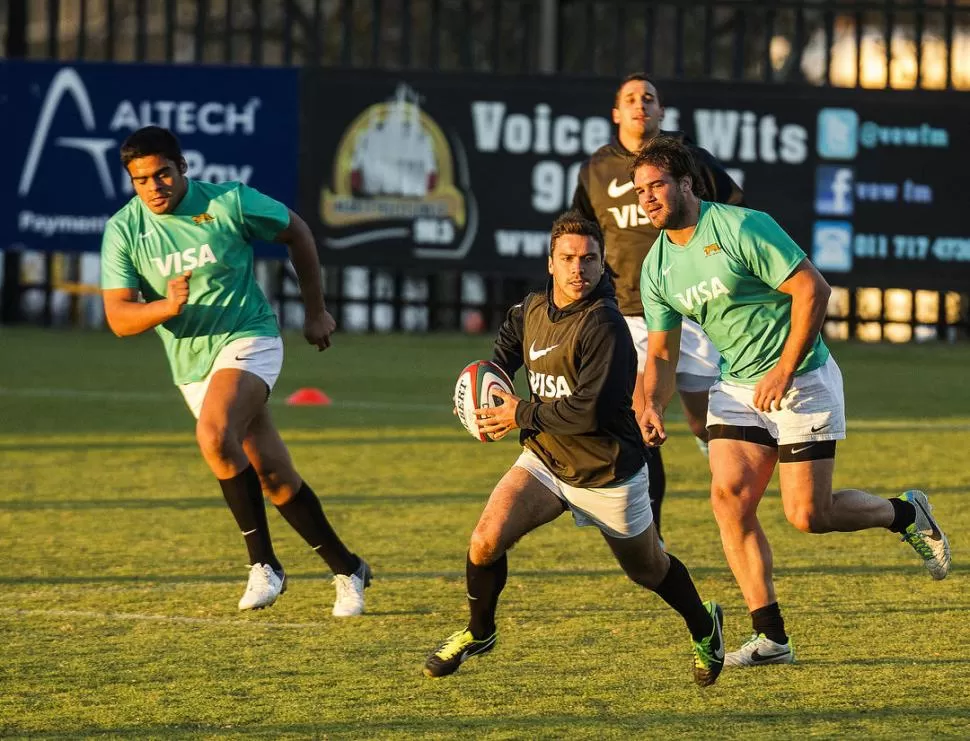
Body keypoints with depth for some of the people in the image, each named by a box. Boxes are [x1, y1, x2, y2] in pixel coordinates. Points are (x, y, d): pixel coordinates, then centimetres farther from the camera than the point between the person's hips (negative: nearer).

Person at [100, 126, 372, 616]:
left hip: (247, 340, -4)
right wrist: (167, 306, -30)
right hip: (191, 367, 4)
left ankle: (262, 563, -20)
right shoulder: (123, 230, -5)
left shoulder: (229, 203, -11)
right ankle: (347, 570, 23)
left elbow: (297, 233, 5)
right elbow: (118, 319, -9)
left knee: (214, 437, -31)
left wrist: (315, 312, 10)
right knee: (276, 480, 7)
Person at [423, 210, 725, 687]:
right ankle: (478, 634, 8)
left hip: (607, 474, -5)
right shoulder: (532, 310, -2)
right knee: (486, 539, -16)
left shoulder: (603, 326, -25)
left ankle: (704, 628, 45)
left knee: (649, 570, 15)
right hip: (545, 460, 5)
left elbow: (590, 410, -29)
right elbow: (509, 343, 25)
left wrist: (521, 415, -21)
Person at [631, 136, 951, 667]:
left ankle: (904, 514, 23)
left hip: (802, 381, -6)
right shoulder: (656, 268, 3)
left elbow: (812, 288, -19)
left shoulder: (742, 228, -19)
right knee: (729, 495, -12)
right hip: (737, 388, 6)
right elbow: (661, 353, 9)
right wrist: (652, 406, -11)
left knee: (808, 515, -7)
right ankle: (771, 638, -5)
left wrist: (784, 371, -21)